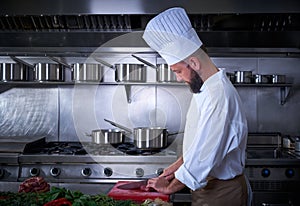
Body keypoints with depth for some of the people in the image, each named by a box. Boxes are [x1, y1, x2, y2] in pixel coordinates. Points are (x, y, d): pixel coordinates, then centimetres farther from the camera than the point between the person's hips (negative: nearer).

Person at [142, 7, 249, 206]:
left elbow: (204, 155, -26)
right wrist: (180, 164, 10)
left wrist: (170, 187, -15)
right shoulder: (204, 88, 7)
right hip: (207, 185, 9)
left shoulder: (220, 96, -26)